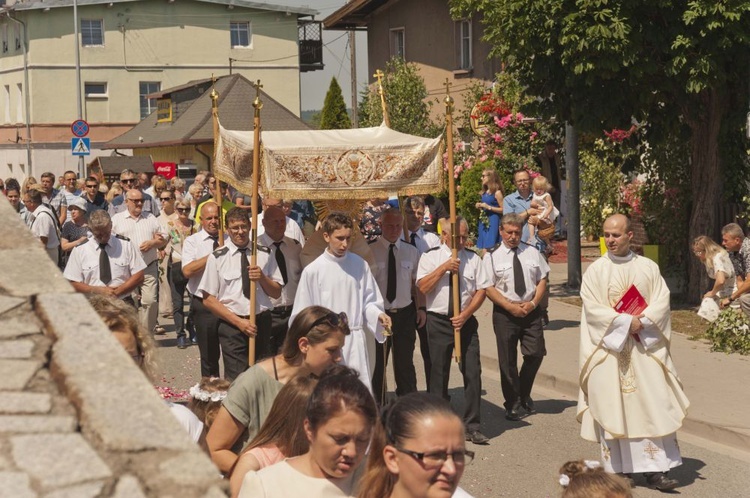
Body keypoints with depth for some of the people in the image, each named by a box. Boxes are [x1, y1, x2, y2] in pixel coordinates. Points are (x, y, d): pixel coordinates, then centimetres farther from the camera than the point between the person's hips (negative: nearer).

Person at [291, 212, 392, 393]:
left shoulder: (360, 265, 2)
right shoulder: (313, 271, -5)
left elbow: (369, 301, 9)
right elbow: (302, 316, 0)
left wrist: (378, 315, -10)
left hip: (355, 342, 2)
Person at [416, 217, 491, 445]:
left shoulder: (473, 259, 7)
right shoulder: (430, 257, 2)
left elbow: (481, 290, 4)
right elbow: (423, 287, -8)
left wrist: (466, 314, -9)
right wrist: (444, 268, -16)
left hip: (465, 321, 2)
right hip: (438, 321, -1)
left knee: (472, 372, -3)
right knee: (439, 373, 5)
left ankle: (472, 427, 3)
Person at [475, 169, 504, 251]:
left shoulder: (497, 192, -9)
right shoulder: (484, 193, 12)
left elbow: (503, 209, -13)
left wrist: (489, 207, -16)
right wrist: (479, 206, 5)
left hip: (493, 222, -8)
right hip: (483, 221, 8)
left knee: (490, 246, -11)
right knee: (483, 246, 6)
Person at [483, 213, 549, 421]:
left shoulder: (532, 253, 8)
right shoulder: (492, 256, -3)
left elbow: (542, 279, 9)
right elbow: (488, 288, -7)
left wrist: (533, 303, -7)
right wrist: (510, 306, -14)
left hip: (531, 310, 3)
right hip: (504, 313, -3)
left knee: (535, 354, -2)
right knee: (507, 360, 3)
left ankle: (524, 395, 22)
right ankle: (513, 403, 17)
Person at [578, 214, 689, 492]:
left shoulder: (648, 268, 7)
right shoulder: (596, 270, 1)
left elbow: (662, 302, 0)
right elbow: (593, 309, -8)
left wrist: (642, 321, -16)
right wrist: (626, 322, -16)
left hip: (644, 348, 1)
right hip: (609, 348, -1)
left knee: (653, 406, -5)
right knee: (613, 406, -2)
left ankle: (656, 470, -4)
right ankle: (617, 467, 5)